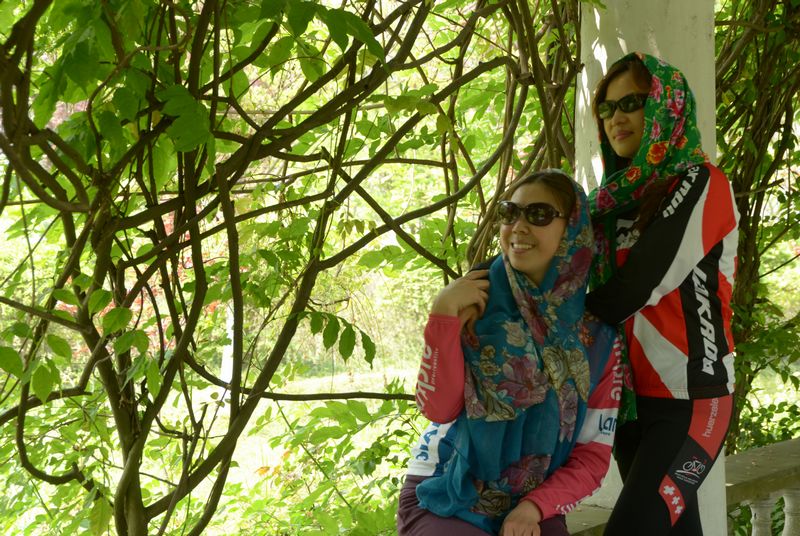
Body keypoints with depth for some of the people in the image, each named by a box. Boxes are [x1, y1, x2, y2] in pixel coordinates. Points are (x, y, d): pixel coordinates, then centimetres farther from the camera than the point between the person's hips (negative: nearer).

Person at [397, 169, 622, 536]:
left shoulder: (596, 337, -3)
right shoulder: (474, 299, -6)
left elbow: (593, 456, 0)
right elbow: (438, 407, -14)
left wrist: (535, 506, -14)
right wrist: (443, 315, -22)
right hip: (442, 500, -1)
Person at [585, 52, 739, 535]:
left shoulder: (701, 185, -9)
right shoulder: (618, 196, 12)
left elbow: (639, 286, -18)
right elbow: (608, 291, 11)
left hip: (690, 396, -6)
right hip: (632, 394, 6)